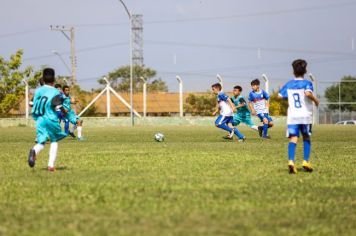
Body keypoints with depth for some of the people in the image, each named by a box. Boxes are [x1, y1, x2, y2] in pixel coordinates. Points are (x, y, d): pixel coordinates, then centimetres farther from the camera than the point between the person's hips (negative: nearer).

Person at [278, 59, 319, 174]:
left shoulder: (288, 85, 8)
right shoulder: (307, 83, -4)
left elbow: (280, 96, 4)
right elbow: (308, 93, -23)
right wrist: (315, 100, -6)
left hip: (292, 117, 2)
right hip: (306, 116, -2)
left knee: (293, 139, -5)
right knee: (306, 138, 16)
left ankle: (291, 161, -26)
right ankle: (306, 161, 9)